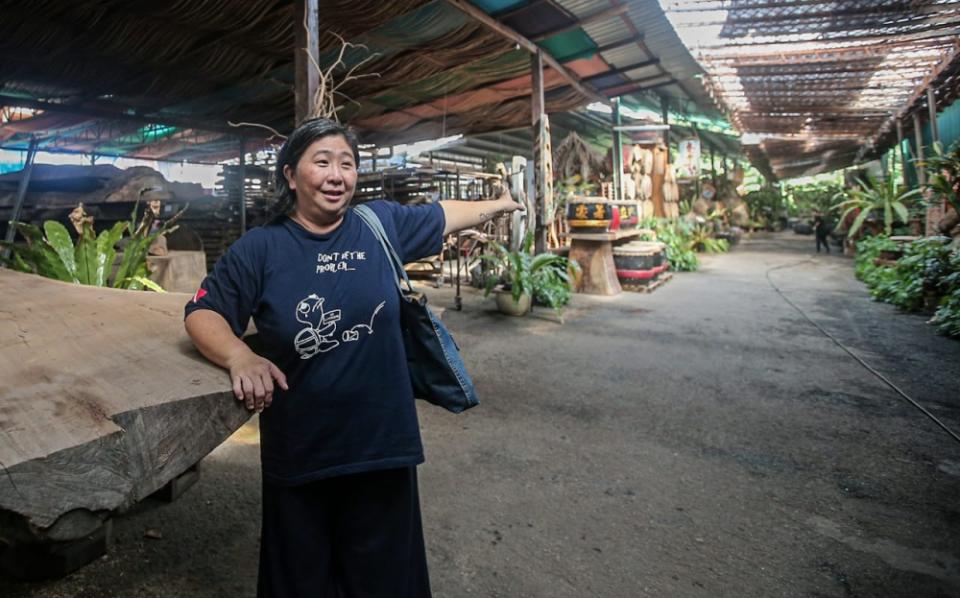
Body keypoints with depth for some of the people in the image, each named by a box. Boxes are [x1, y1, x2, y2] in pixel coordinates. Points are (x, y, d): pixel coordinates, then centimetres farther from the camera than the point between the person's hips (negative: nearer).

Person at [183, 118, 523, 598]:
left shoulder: (382, 223, -1)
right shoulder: (259, 248, -6)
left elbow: (441, 215, 16)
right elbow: (202, 313, -3)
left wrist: (496, 205, 32)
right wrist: (239, 356, -23)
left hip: (383, 445, 2)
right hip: (300, 455, -1)